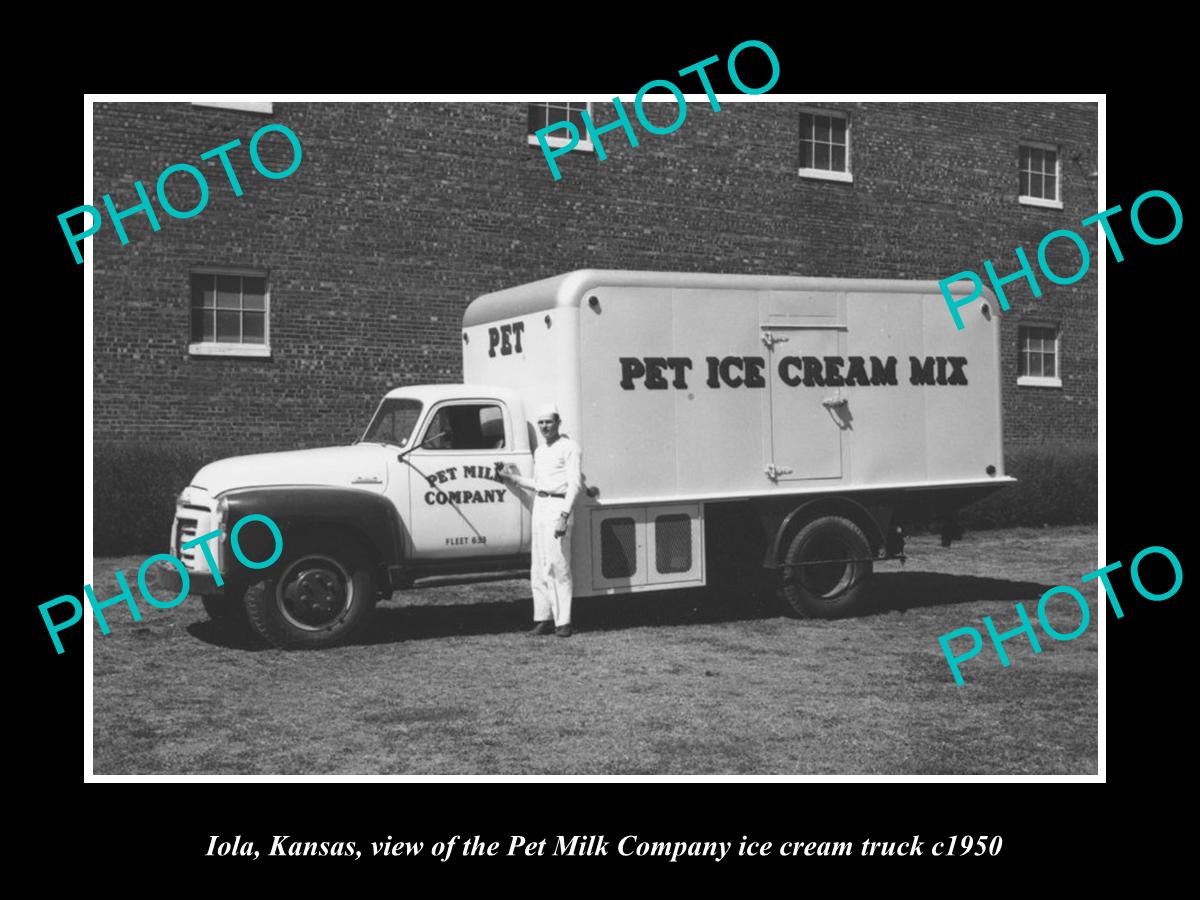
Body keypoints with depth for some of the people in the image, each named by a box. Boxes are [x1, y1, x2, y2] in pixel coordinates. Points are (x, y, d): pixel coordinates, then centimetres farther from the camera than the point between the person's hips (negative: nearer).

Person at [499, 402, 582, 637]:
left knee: (559, 566, -9)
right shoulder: (539, 452, 19)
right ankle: (543, 618, 11)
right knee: (538, 567, 6)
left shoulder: (569, 448, -6)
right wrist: (514, 478, 23)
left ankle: (563, 621, -5)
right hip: (539, 505, 8)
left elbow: (574, 484, -13)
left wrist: (564, 516, -21)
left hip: (558, 506, -8)